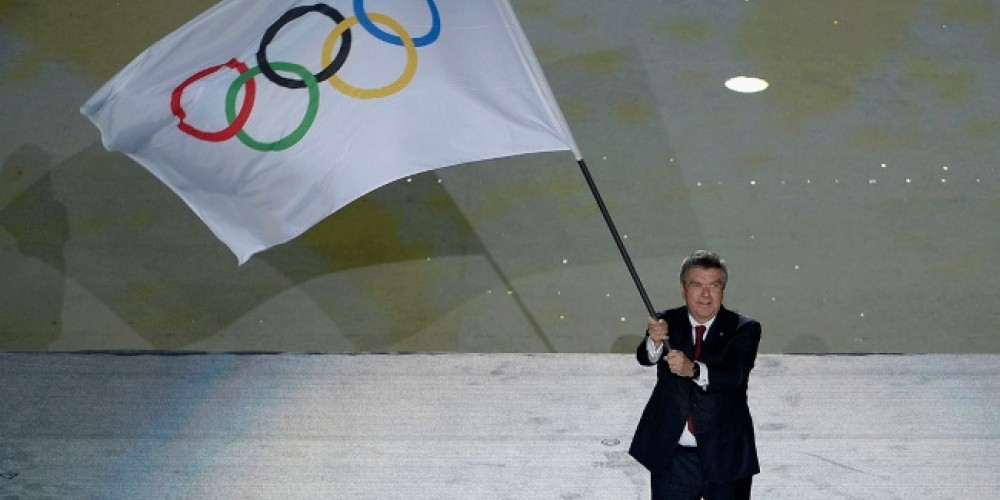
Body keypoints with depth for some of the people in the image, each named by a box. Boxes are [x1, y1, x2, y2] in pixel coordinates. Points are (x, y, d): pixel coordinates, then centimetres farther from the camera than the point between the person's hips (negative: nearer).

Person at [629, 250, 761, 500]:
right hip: (672, 457, 1)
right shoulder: (667, 323, 1)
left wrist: (694, 370, -40)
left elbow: (736, 374, -22)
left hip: (726, 456, -1)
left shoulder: (743, 329, -5)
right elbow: (644, 357, -17)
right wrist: (655, 342, -40)